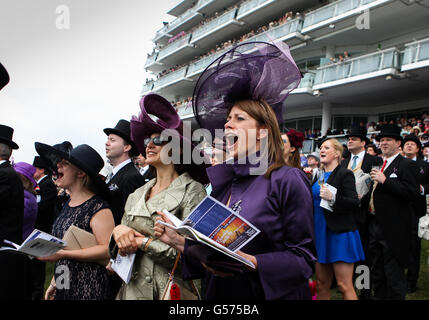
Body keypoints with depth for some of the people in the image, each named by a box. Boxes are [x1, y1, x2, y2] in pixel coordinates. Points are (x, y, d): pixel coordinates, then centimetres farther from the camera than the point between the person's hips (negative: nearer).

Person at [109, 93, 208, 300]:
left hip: (169, 290, -5)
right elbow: (121, 247, 12)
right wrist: (118, 230, -9)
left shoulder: (192, 190, -11)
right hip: (131, 289, 6)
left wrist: (144, 242, -16)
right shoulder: (136, 195, 9)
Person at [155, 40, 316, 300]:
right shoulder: (224, 184, 4)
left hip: (271, 294, -5)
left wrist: (249, 263, -25)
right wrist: (179, 241, -4)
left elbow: (304, 258, -15)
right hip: (221, 293, 6)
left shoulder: (288, 181, -13)